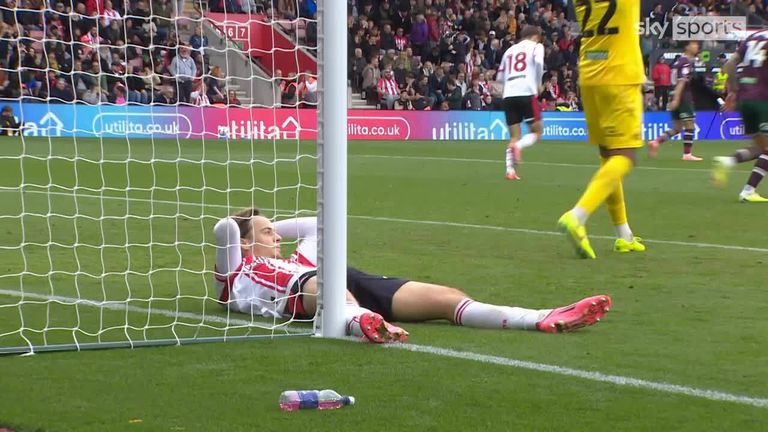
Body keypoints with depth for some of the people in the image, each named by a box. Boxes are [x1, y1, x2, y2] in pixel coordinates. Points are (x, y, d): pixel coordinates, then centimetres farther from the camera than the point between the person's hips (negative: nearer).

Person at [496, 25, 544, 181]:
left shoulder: (510, 50, 23)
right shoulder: (536, 46, 9)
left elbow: (500, 77, 23)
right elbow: (538, 63, -12)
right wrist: (538, 85, -1)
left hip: (508, 96, 5)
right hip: (527, 94, -5)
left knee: (514, 136, 10)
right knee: (536, 131, 7)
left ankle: (510, 170, -7)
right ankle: (518, 146, -22)